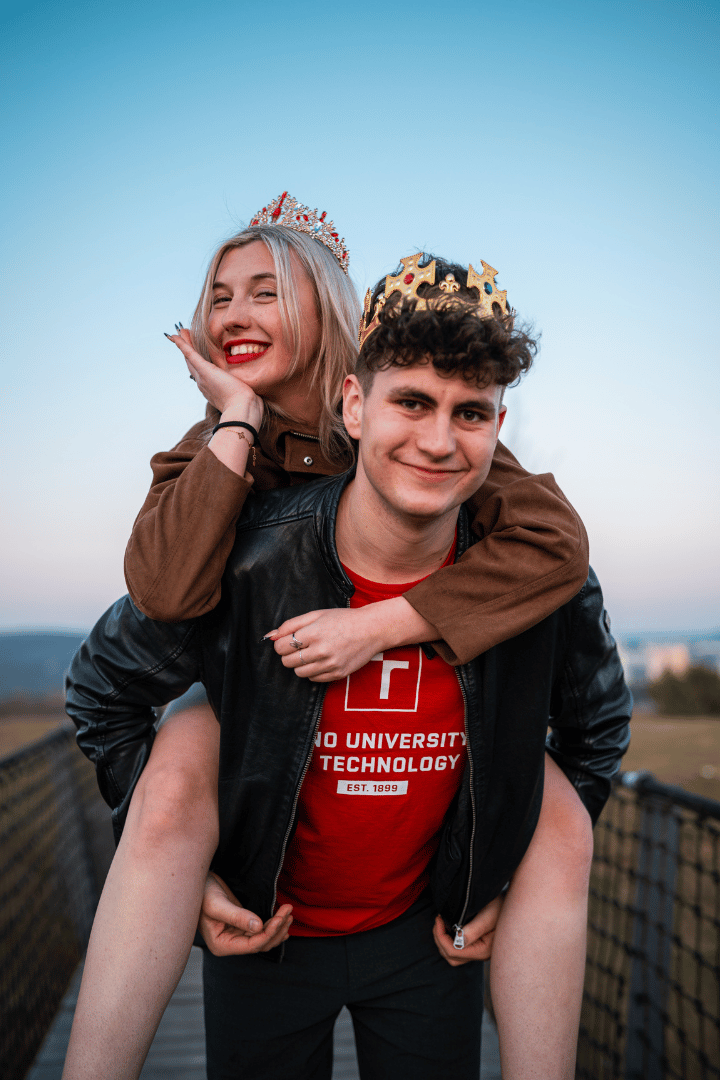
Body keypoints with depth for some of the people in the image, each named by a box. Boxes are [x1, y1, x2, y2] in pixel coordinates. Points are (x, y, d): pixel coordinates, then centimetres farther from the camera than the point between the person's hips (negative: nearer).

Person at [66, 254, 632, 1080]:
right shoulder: (239, 562, -24)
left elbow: (599, 726, 4)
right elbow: (101, 691, -6)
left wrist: (513, 880, 2)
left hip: (427, 936, 2)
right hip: (260, 931, -1)